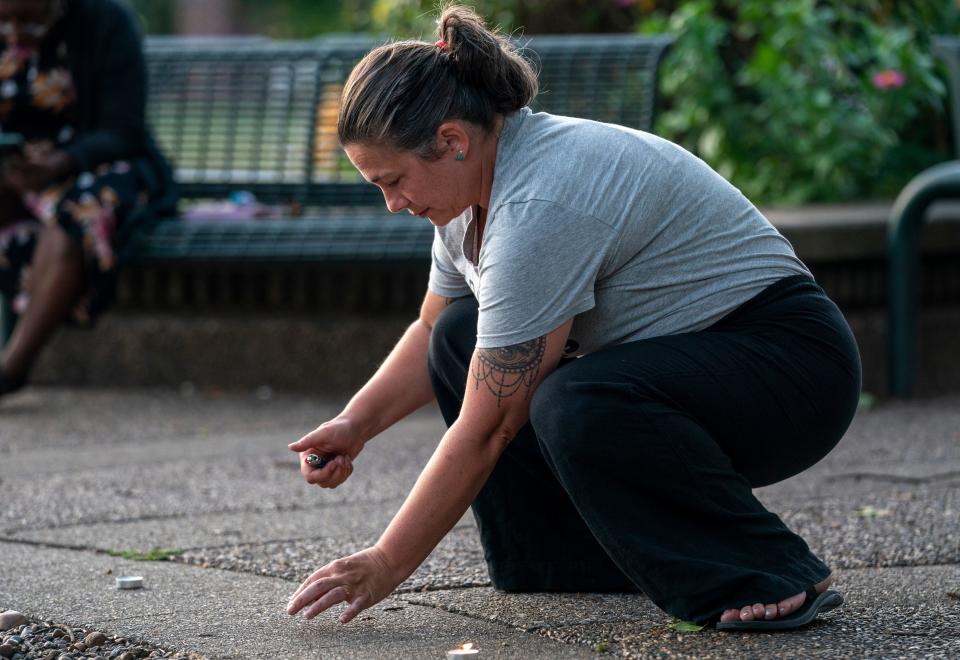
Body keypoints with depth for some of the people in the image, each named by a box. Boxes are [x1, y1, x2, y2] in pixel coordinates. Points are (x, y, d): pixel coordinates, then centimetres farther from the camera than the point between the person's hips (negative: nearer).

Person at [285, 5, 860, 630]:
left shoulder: (538, 206, -28)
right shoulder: (478, 181, 1)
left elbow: (484, 431, -26)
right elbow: (430, 330, 18)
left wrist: (386, 566, -20)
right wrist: (357, 423, 2)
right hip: (678, 357, 10)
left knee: (575, 407, -35)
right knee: (460, 336, 6)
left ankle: (776, 575, -19)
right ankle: (558, 557, 7)